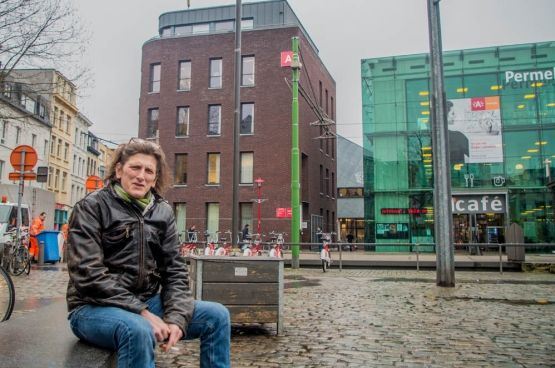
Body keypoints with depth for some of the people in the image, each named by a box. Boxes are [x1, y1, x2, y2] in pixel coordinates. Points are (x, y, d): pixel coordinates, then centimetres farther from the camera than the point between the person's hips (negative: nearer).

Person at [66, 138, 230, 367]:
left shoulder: (163, 211, 7)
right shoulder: (91, 207, -7)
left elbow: (175, 272, 4)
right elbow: (88, 275, -17)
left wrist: (176, 318, -13)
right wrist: (142, 312, -22)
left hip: (148, 303, 6)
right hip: (95, 307, -5)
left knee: (217, 315, -5)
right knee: (138, 330, -36)